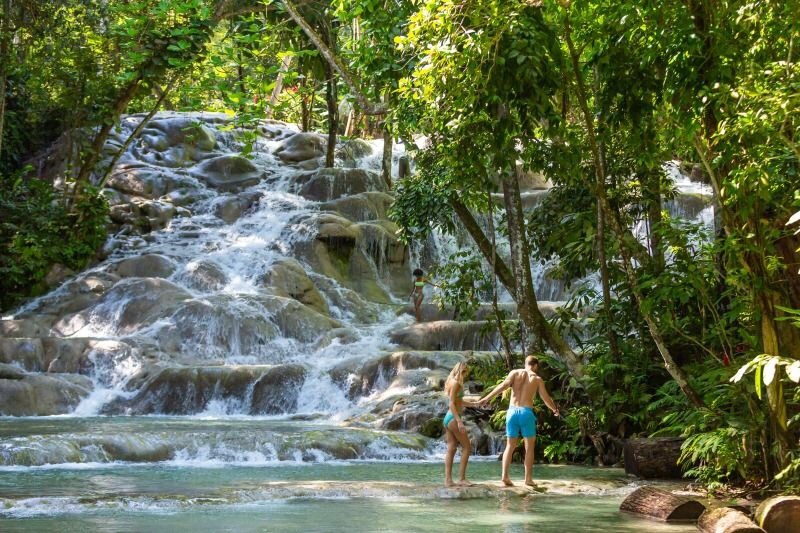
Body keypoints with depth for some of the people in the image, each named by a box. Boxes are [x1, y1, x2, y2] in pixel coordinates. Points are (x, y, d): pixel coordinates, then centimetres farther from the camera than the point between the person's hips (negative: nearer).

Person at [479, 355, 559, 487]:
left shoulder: (515, 373, 8)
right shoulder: (537, 379, 6)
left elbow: (503, 386, -8)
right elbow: (546, 398, 7)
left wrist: (486, 398, -11)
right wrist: (555, 410, 26)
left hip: (512, 411, 2)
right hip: (526, 412, -2)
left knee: (510, 446, 10)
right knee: (529, 447, 9)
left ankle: (505, 476, -3)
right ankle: (528, 478, 4)